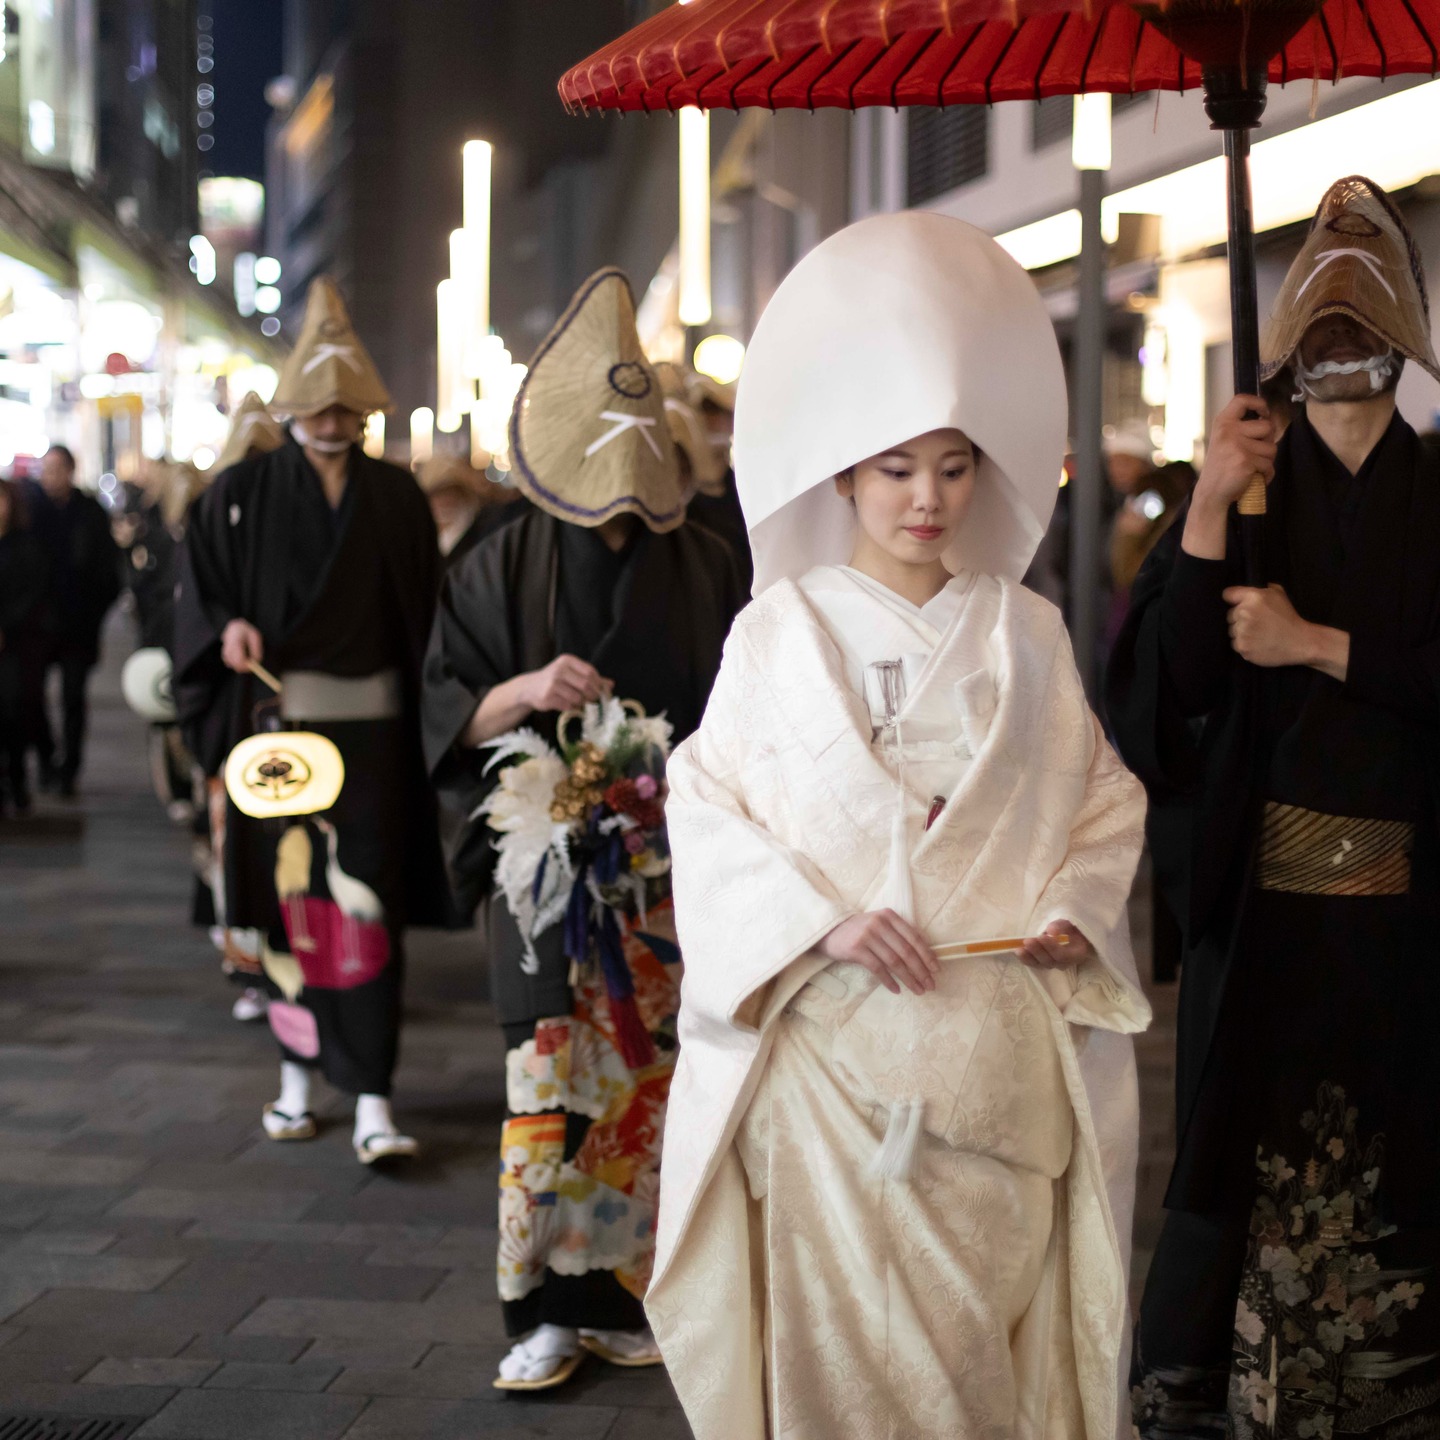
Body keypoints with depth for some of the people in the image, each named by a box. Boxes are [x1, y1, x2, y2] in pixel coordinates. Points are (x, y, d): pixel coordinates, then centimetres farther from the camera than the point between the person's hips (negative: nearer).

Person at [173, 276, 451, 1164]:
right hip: (277, 719, 0)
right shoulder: (243, 495, 3)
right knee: (287, 896, 5)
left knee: (367, 901, -6)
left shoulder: (398, 499, 6)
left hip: (370, 724, 0)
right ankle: (299, 1070, 21)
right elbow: (200, 596, 4)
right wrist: (226, 631, -17)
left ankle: (372, 1094, -7)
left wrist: (426, 713, -1)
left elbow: (425, 609, 8)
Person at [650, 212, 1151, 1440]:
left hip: (1001, 1057, 2)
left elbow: (1106, 801, 13)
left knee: (982, 1333, 4)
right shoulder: (784, 630, 2)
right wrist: (819, 921, -14)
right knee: (839, 1335, -1)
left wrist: (1075, 911, -5)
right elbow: (707, 805, -1)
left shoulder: (1024, 632, 8)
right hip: (828, 1047, -2)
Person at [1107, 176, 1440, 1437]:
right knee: (1248, 1143, 2)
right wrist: (1206, 510, -17)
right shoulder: (1253, 494, 5)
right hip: (1261, 898, 0)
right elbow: (1173, 677, -7)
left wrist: (1316, 645, -10)